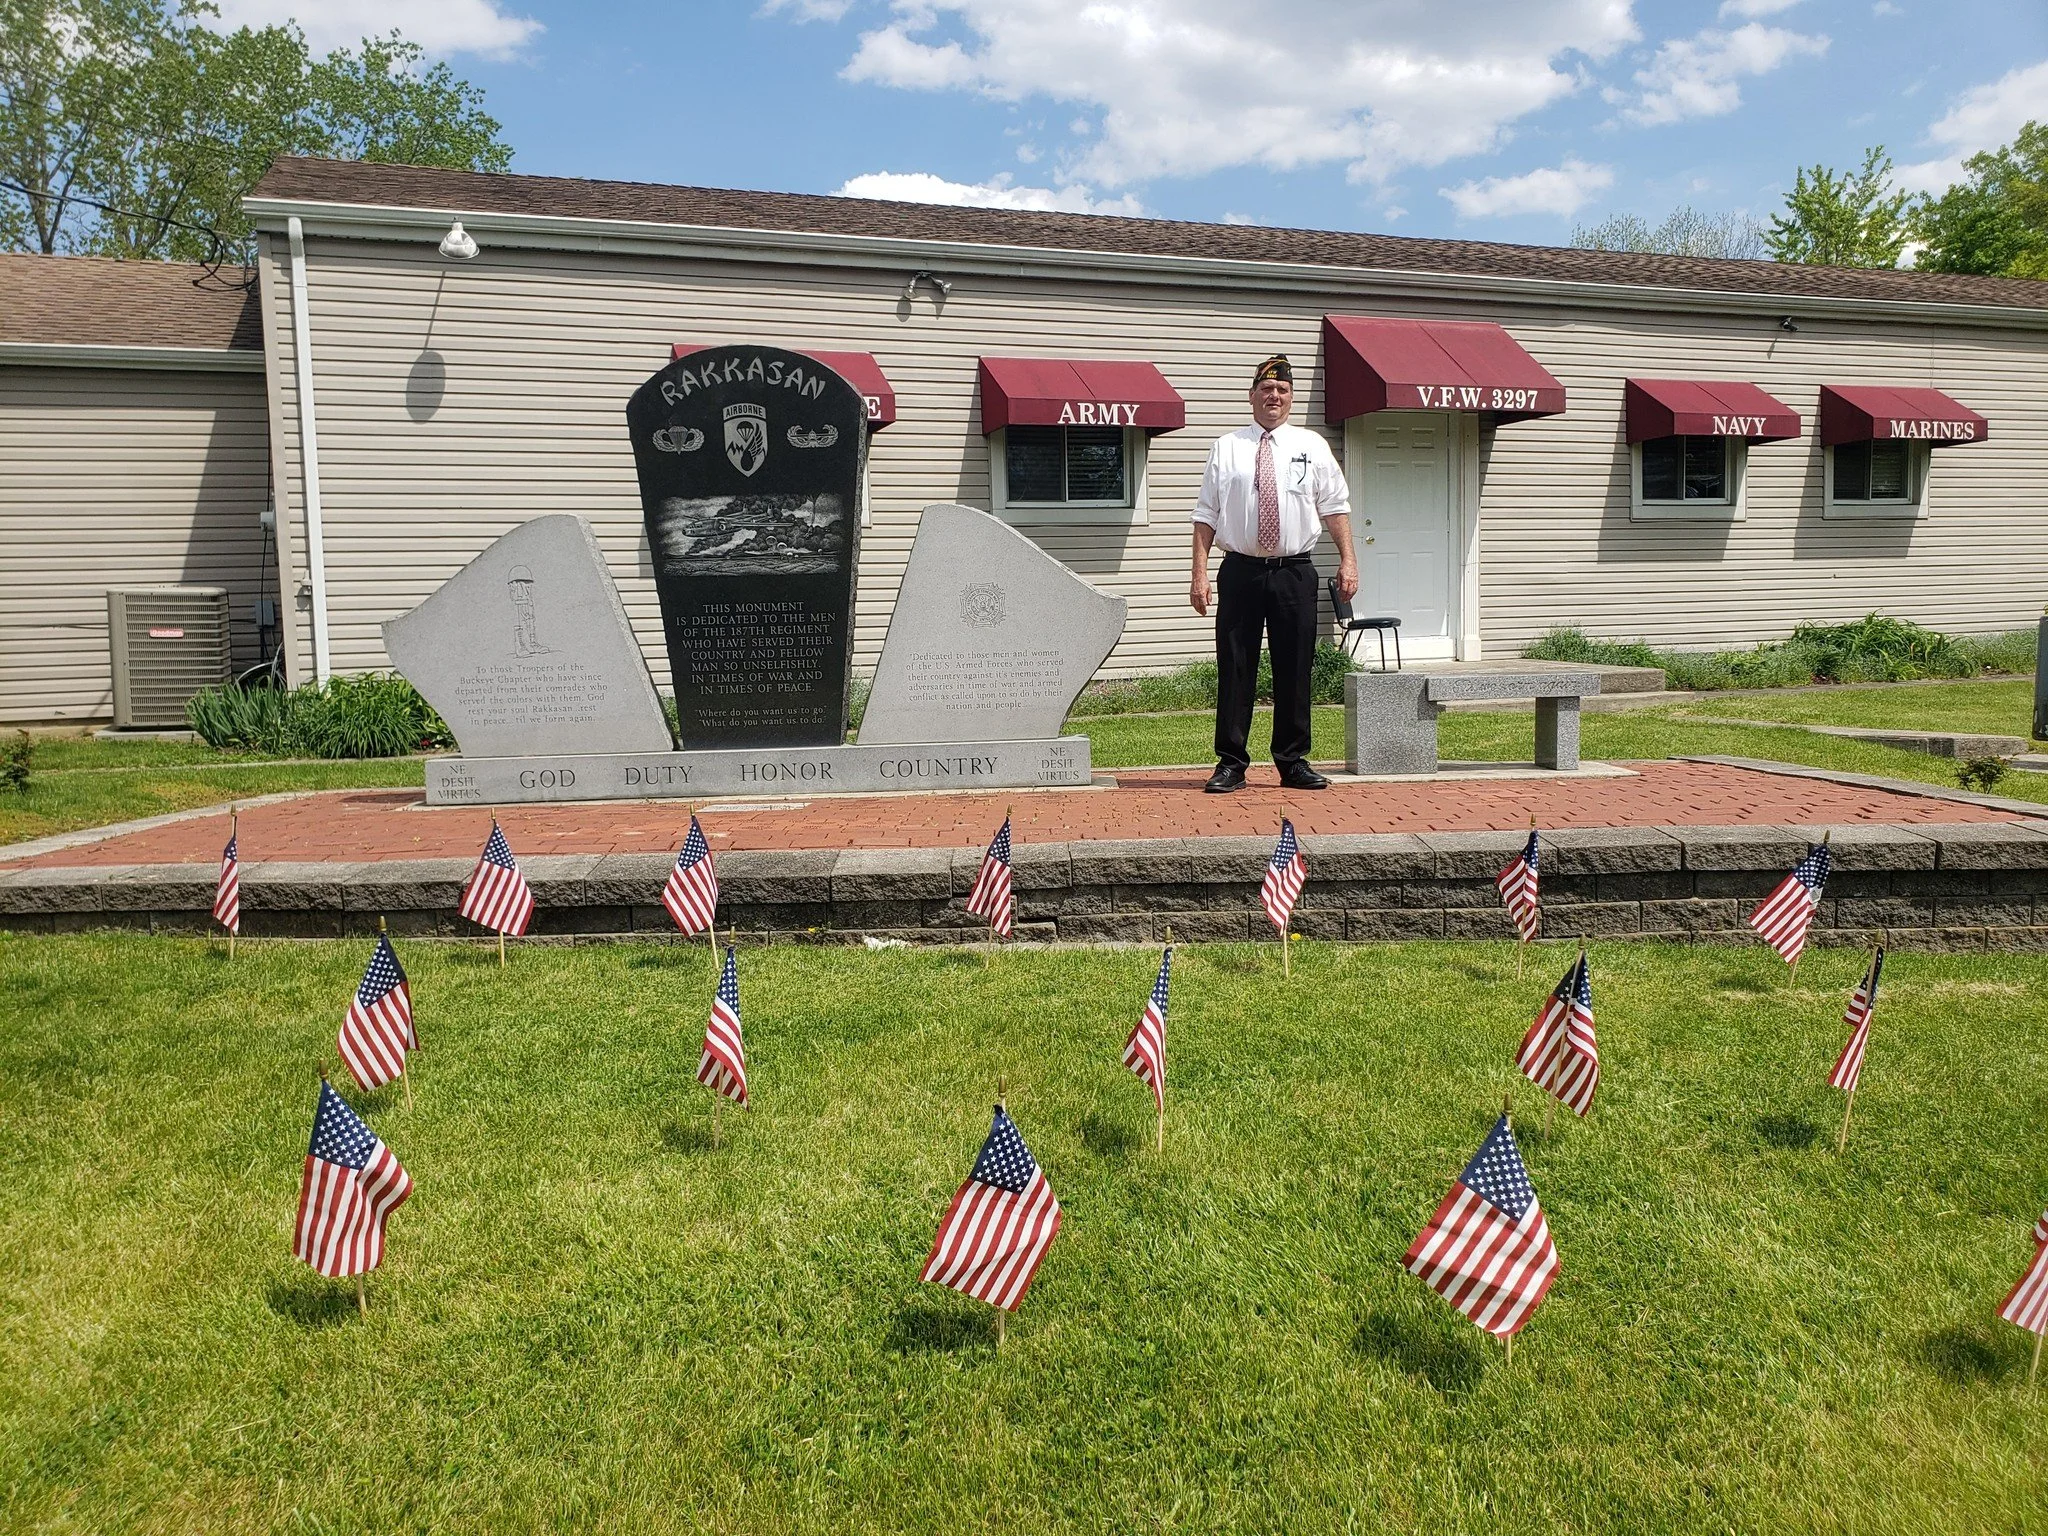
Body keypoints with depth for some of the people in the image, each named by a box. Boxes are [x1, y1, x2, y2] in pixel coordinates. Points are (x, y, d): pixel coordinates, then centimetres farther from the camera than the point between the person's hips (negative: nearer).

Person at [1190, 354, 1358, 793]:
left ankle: (1293, 762, 16)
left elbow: (1335, 506, 8)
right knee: (1235, 669, 1)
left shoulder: (1312, 446, 10)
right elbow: (1206, 515, 3)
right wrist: (1199, 574, -4)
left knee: (1294, 669, 5)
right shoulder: (1226, 448, 7)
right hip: (1240, 572, -1)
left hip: (1295, 573, 1)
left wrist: (1347, 560, -2)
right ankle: (1231, 763, 9)